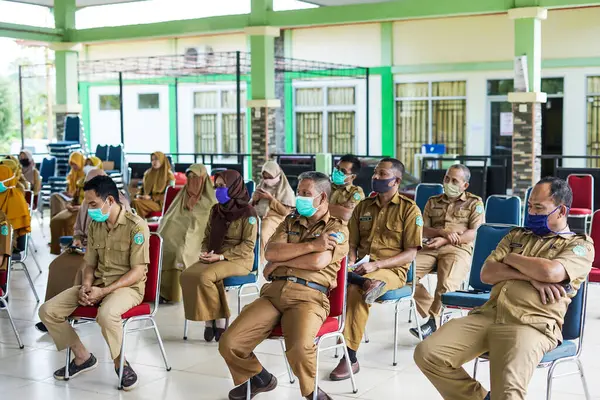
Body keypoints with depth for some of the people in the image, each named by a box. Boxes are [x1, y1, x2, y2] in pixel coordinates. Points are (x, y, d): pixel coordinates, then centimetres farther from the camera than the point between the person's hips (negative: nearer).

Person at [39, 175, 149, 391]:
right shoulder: (94, 226, 7)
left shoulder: (136, 226, -15)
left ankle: (120, 363, -12)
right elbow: (90, 264, 12)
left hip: (128, 286, -7)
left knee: (106, 314, -40)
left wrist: (104, 292, -23)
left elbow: (138, 272, -16)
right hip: (97, 284, 7)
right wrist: (86, 286, -10)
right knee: (48, 310, -8)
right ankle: (83, 357, 9)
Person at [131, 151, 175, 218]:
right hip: (146, 199, 5)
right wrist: (138, 195, 4)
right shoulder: (148, 173, 18)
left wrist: (151, 197, -12)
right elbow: (142, 187, 26)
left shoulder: (169, 175, 0)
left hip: (159, 203, -5)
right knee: (133, 202, -29)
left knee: (137, 203, -31)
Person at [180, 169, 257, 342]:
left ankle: (220, 319, -14)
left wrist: (221, 256, -18)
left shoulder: (247, 211, -8)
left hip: (239, 260, -6)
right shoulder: (215, 210, 13)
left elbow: (248, 245, -11)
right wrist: (204, 252, -4)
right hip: (213, 258, 6)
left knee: (204, 277, -32)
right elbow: (207, 237, 19)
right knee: (186, 276, -22)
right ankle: (209, 319, -14)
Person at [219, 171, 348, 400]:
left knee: (300, 349, -35)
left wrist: (280, 261, 1)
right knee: (229, 343, -11)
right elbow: (270, 252, 3)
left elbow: (318, 261, -10)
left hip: (308, 296, -5)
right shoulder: (289, 222, 22)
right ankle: (259, 379, 20)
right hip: (274, 291, 5)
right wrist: (311, 245, -6)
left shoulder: (337, 229, 8)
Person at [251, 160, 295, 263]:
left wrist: (271, 198, -12)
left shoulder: (285, 189, 1)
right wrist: (255, 199, -3)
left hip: (274, 217, -5)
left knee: (262, 232, -36)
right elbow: (252, 205, 21)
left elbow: (286, 211, -7)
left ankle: (260, 261, -27)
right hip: (258, 216, 5)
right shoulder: (261, 185, 17)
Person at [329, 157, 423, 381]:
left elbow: (410, 254, -7)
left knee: (355, 291, -35)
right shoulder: (363, 206, 14)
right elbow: (352, 244, 15)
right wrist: (350, 264, -8)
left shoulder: (409, 209, -1)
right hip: (361, 269, 5)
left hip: (392, 270, -5)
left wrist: (376, 265, -18)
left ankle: (350, 359, -30)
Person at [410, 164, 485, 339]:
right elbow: (423, 229, 14)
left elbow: (476, 233, 0)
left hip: (459, 249, -4)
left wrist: (445, 240, -11)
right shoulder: (433, 202, 24)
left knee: (446, 284, -33)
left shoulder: (474, 202, 13)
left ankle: (433, 319, -10)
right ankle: (431, 309, -11)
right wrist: (443, 232, -8)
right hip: (431, 248, 4)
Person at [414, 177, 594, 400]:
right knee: (427, 354, -13)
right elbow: (486, 274, 10)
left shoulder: (580, 245, 8)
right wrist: (530, 276, -5)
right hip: (487, 315, 6)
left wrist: (511, 258, 3)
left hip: (532, 325, -6)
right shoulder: (517, 235, 24)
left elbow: (550, 272, -15)